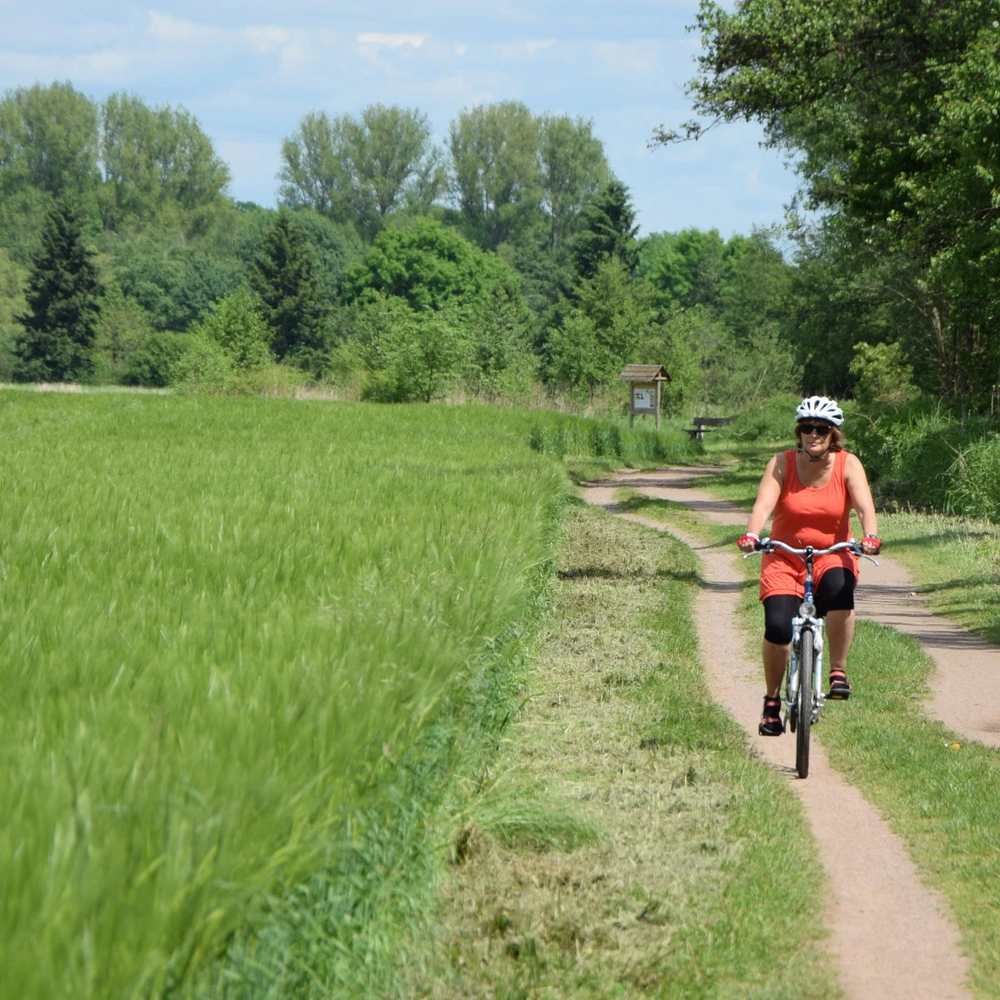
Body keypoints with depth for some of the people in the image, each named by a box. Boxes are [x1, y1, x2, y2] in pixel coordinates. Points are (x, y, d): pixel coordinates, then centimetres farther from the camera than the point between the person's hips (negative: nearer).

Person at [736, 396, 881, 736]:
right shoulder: (782, 464, -8)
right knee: (777, 627, -18)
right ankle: (772, 702, 5)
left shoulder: (848, 465, -6)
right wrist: (751, 535, -41)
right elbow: (763, 504, -21)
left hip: (832, 555, 0)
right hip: (784, 558, 0)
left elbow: (865, 506, -20)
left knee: (839, 589, -35)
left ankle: (838, 672, -18)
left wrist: (870, 536, -40)